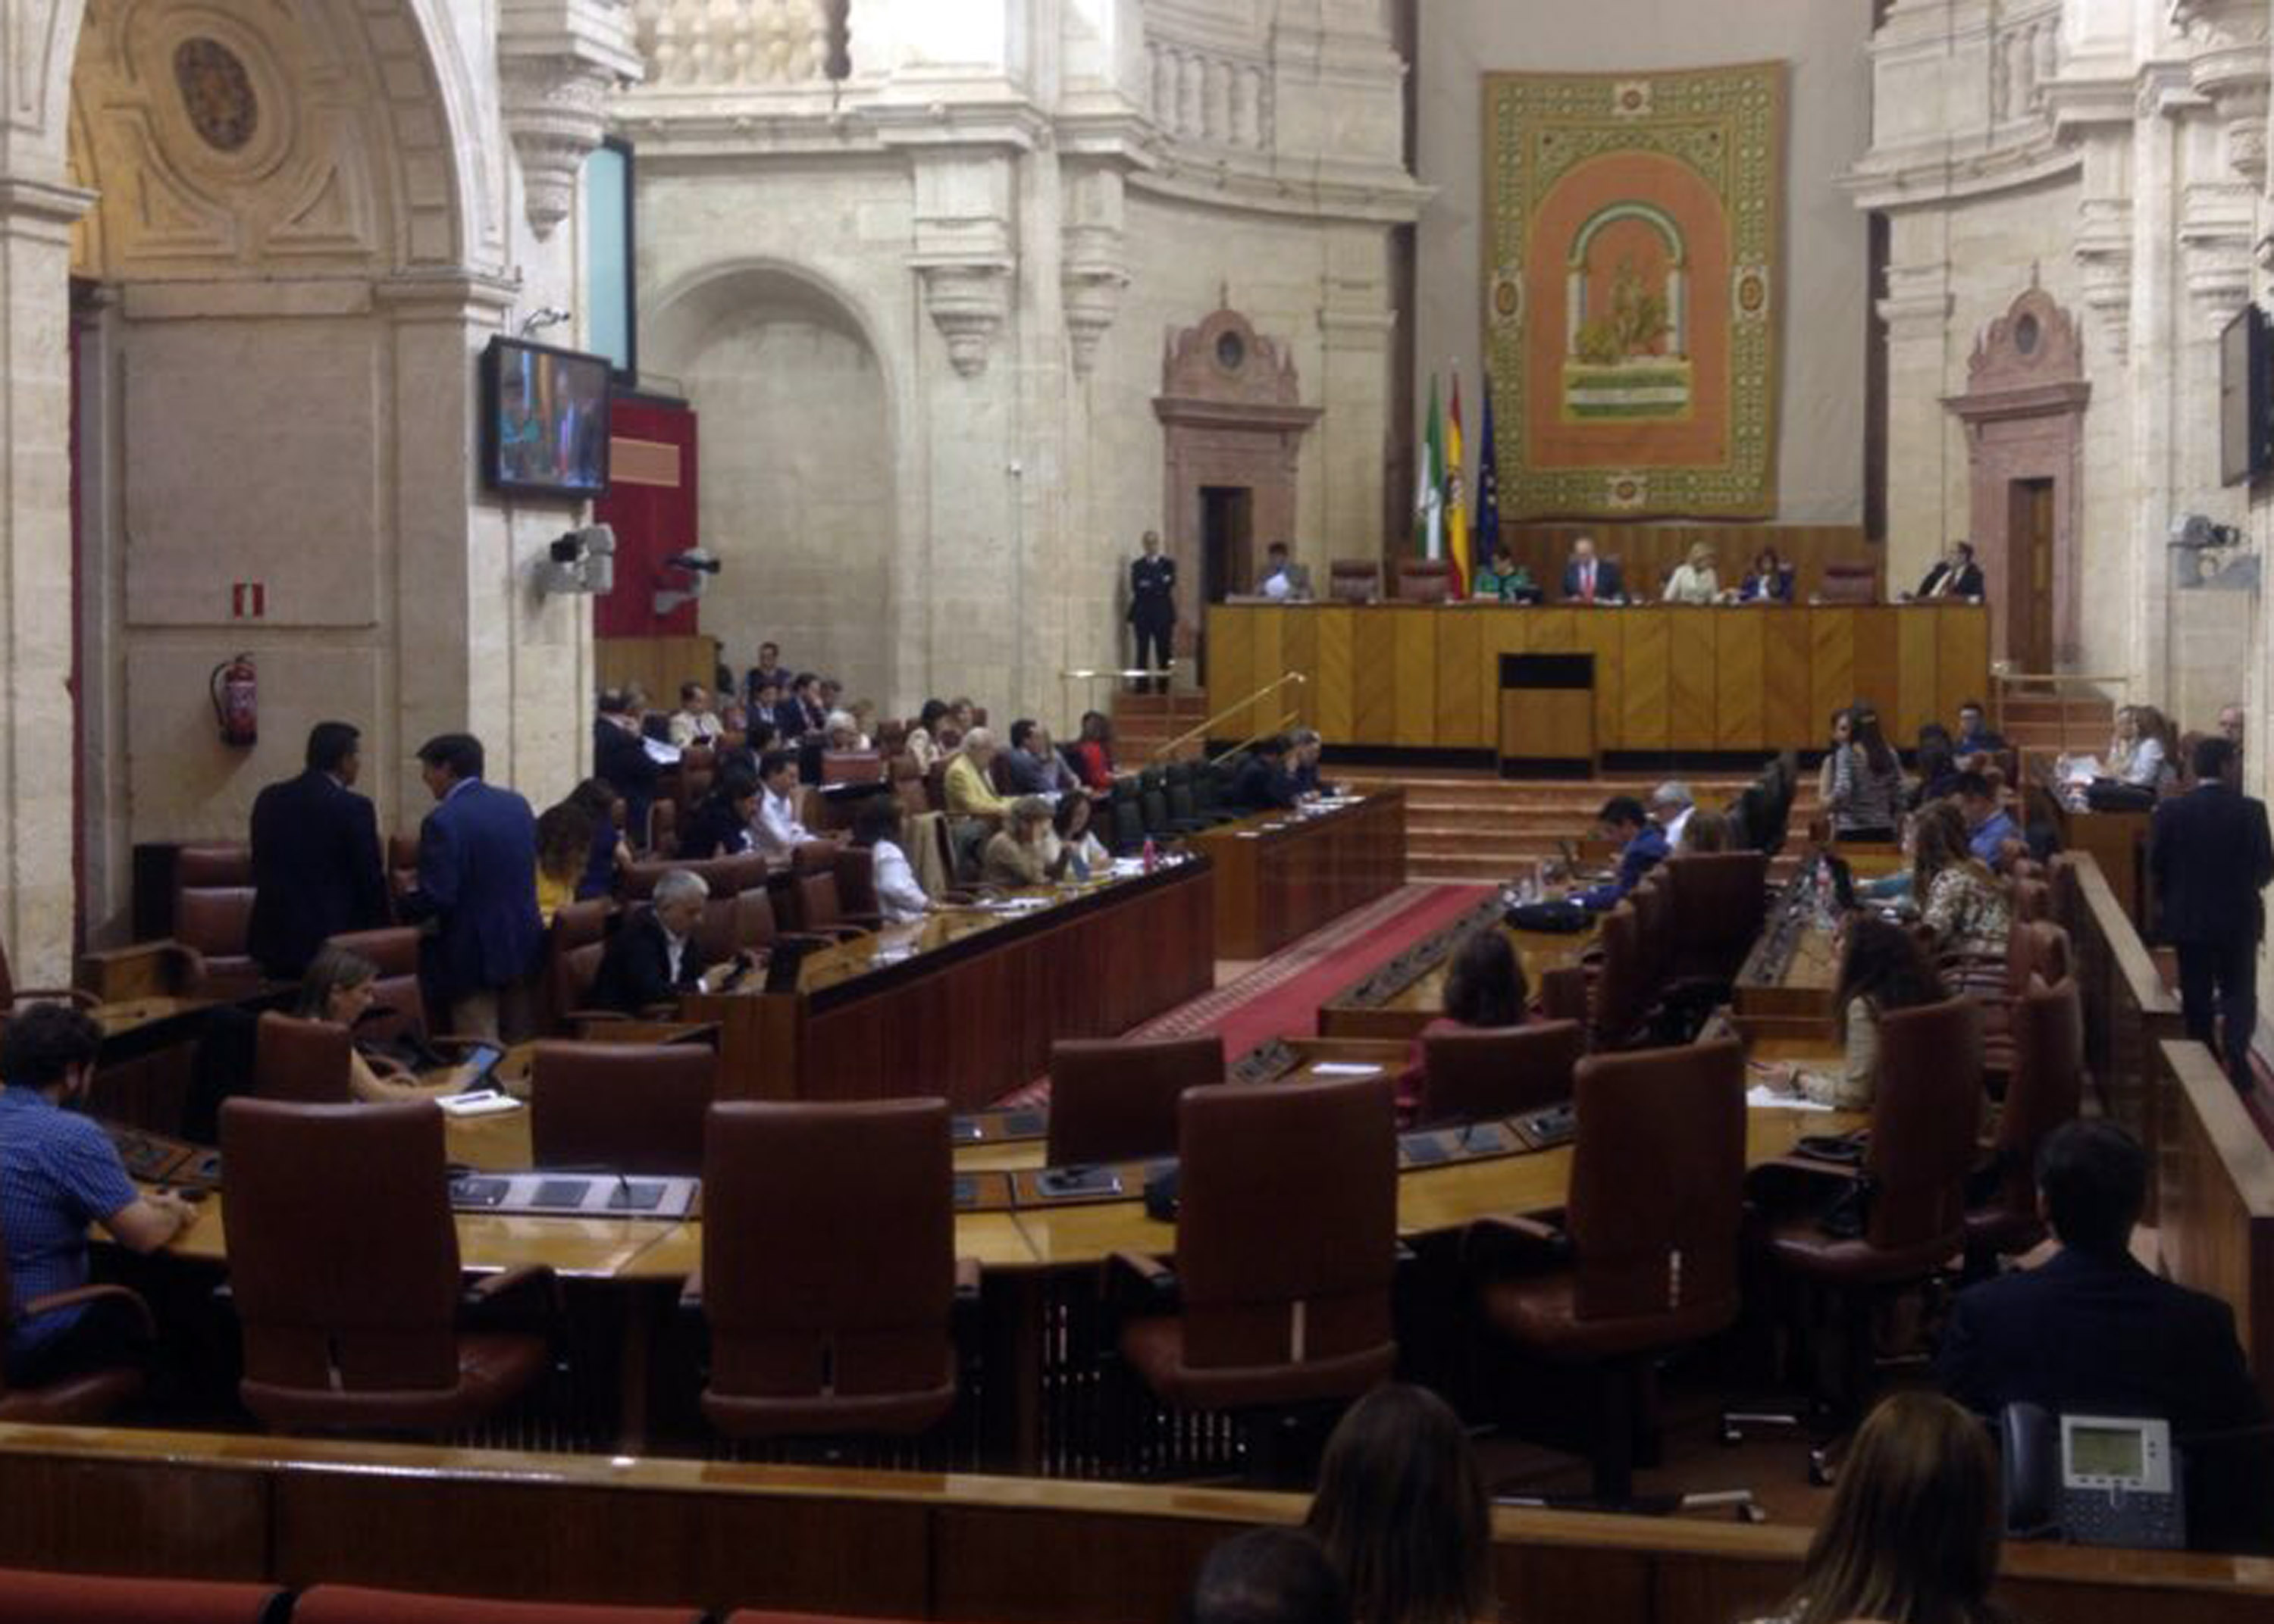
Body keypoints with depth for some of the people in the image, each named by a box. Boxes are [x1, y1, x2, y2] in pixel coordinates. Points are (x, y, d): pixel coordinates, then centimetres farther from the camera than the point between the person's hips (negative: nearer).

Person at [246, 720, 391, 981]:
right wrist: (379, 933, 6)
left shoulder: (268, 799, 5)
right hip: (331, 938, -6)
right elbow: (370, 878, -7)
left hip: (273, 938, 6)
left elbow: (259, 866, 14)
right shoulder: (353, 808, -12)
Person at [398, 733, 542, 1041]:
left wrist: (402, 906, -3)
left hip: (475, 955, -8)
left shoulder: (443, 821, -18)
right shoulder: (518, 805, 5)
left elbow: (436, 897, -21)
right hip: (524, 945, 8)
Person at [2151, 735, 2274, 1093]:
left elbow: (2155, 867, -5)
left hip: (2188, 918, 1)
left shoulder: (2170, 810, -7)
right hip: (2239, 919, -1)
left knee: (2197, 996, 12)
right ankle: (2236, 1053, -13)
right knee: (2239, 992, 9)